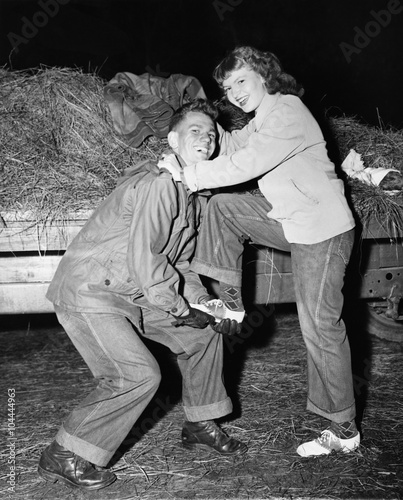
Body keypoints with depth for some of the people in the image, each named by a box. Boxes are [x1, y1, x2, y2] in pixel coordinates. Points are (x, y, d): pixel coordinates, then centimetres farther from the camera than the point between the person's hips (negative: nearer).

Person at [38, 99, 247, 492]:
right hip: (88, 292, -10)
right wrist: (179, 308, -17)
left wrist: (204, 302, 1)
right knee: (140, 374, -20)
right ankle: (63, 457, -4)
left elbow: (177, 260, 15)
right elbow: (144, 260, -28)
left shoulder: (190, 190, 11)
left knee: (205, 333, 11)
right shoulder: (159, 183, -21)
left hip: (132, 293, 10)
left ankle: (200, 425, 27)